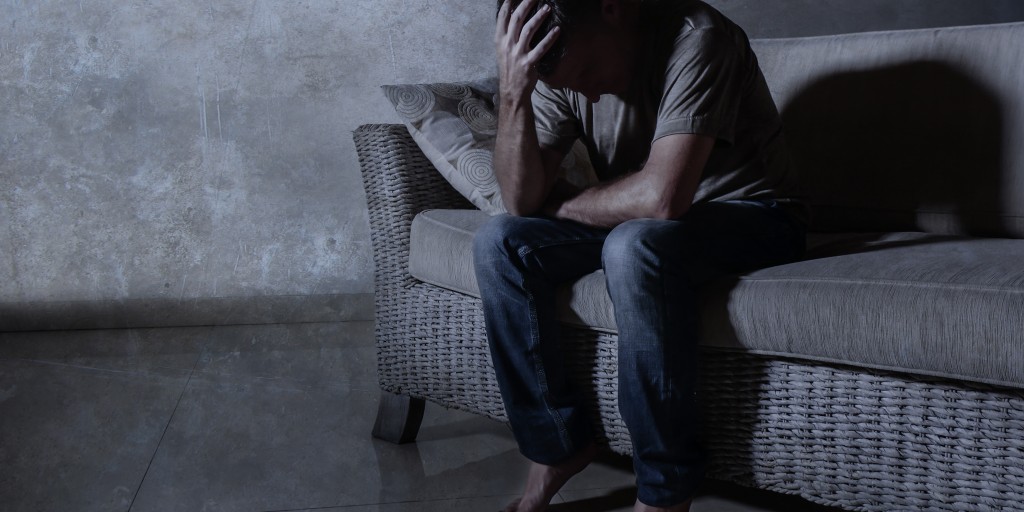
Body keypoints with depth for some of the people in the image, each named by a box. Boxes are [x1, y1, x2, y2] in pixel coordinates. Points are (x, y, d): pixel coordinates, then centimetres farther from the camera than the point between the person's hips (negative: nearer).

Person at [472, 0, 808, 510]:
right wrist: (513, 93, -28)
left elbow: (661, 197, -34)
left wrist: (562, 204, -16)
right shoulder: (562, 66, -6)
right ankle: (557, 445, -4)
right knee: (498, 242, -14)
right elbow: (522, 201, -14)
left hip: (749, 215, -6)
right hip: (639, 222, 6)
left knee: (634, 245, -37)